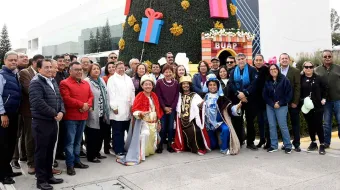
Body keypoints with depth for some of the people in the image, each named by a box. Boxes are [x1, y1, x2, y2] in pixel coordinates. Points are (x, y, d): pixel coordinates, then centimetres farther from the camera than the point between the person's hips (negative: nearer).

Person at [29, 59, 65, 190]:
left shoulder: (53, 82, 14)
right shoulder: (36, 82, -12)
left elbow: (59, 99, 15)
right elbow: (38, 103, -23)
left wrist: (61, 112, -4)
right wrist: (54, 113, -16)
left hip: (53, 121, 8)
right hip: (41, 122, -8)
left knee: (50, 151, 15)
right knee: (41, 151, 1)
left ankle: (49, 176, 27)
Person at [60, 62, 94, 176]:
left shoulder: (86, 84, 14)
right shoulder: (65, 83, -7)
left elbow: (91, 96, 13)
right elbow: (66, 99, -17)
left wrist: (88, 105, -9)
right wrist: (82, 104, -16)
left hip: (83, 116, 6)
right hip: (71, 117, -6)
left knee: (78, 141, 15)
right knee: (70, 141, -2)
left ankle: (76, 161, 25)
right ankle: (70, 165, 4)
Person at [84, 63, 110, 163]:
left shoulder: (101, 81, 15)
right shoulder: (87, 81, -9)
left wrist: (107, 111, 16)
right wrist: (88, 107, -17)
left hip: (102, 113, 8)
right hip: (93, 113, -7)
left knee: (101, 134, 14)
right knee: (92, 135, 0)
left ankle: (97, 152, 29)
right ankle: (91, 156, 12)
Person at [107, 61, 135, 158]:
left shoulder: (128, 79, 18)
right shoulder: (112, 79, 1)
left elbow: (132, 92, 15)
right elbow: (111, 94, -6)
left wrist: (132, 105, 7)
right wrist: (114, 107, -11)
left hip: (128, 110, 5)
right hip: (117, 110, -5)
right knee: (118, 132, 0)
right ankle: (119, 151, 8)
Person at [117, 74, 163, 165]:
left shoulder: (154, 96, 7)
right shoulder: (140, 96, -11)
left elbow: (158, 109, 13)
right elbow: (134, 109, -16)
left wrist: (158, 121, 14)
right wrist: (140, 113, -38)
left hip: (154, 122, 7)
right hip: (143, 121, -7)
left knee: (153, 137, 15)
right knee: (144, 134, -30)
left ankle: (149, 151, 43)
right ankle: (139, 156, -25)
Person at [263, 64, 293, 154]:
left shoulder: (284, 80, -3)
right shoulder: (267, 82, 7)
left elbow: (289, 93, -6)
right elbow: (265, 95, 6)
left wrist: (280, 103, -11)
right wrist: (272, 104, -7)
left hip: (281, 106, -4)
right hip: (270, 106, 4)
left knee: (283, 126, -5)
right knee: (272, 126, 4)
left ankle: (288, 146, 7)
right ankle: (273, 145, 12)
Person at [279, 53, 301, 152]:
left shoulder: (295, 71, -2)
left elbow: (297, 87, -6)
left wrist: (295, 102, -12)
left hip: (292, 102, -2)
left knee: (295, 123, 6)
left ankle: (296, 144, 14)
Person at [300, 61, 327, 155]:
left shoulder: (318, 78, 1)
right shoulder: (301, 79, -1)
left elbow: (324, 88, 11)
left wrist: (324, 98, 3)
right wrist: (302, 100, -12)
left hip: (317, 106, -1)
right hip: (306, 106, 1)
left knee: (318, 125, -2)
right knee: (310, 125, 10)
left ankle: (322, 145, 7)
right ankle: (313, 143, 24)